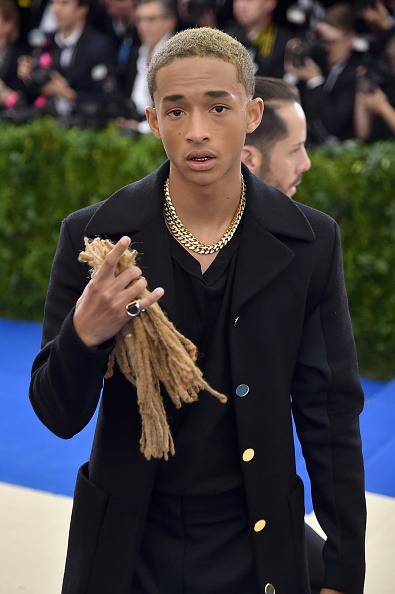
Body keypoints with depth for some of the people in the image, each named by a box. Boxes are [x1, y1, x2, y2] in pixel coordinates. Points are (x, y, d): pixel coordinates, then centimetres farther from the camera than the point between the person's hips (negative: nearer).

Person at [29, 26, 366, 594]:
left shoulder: (309, 242, -8)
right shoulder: (93, 235, -10)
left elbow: (331, 414, -2)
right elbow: (59, 416, -6)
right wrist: (84, 333, -28)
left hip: (255, 547, 0)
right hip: (129, 547, 0)